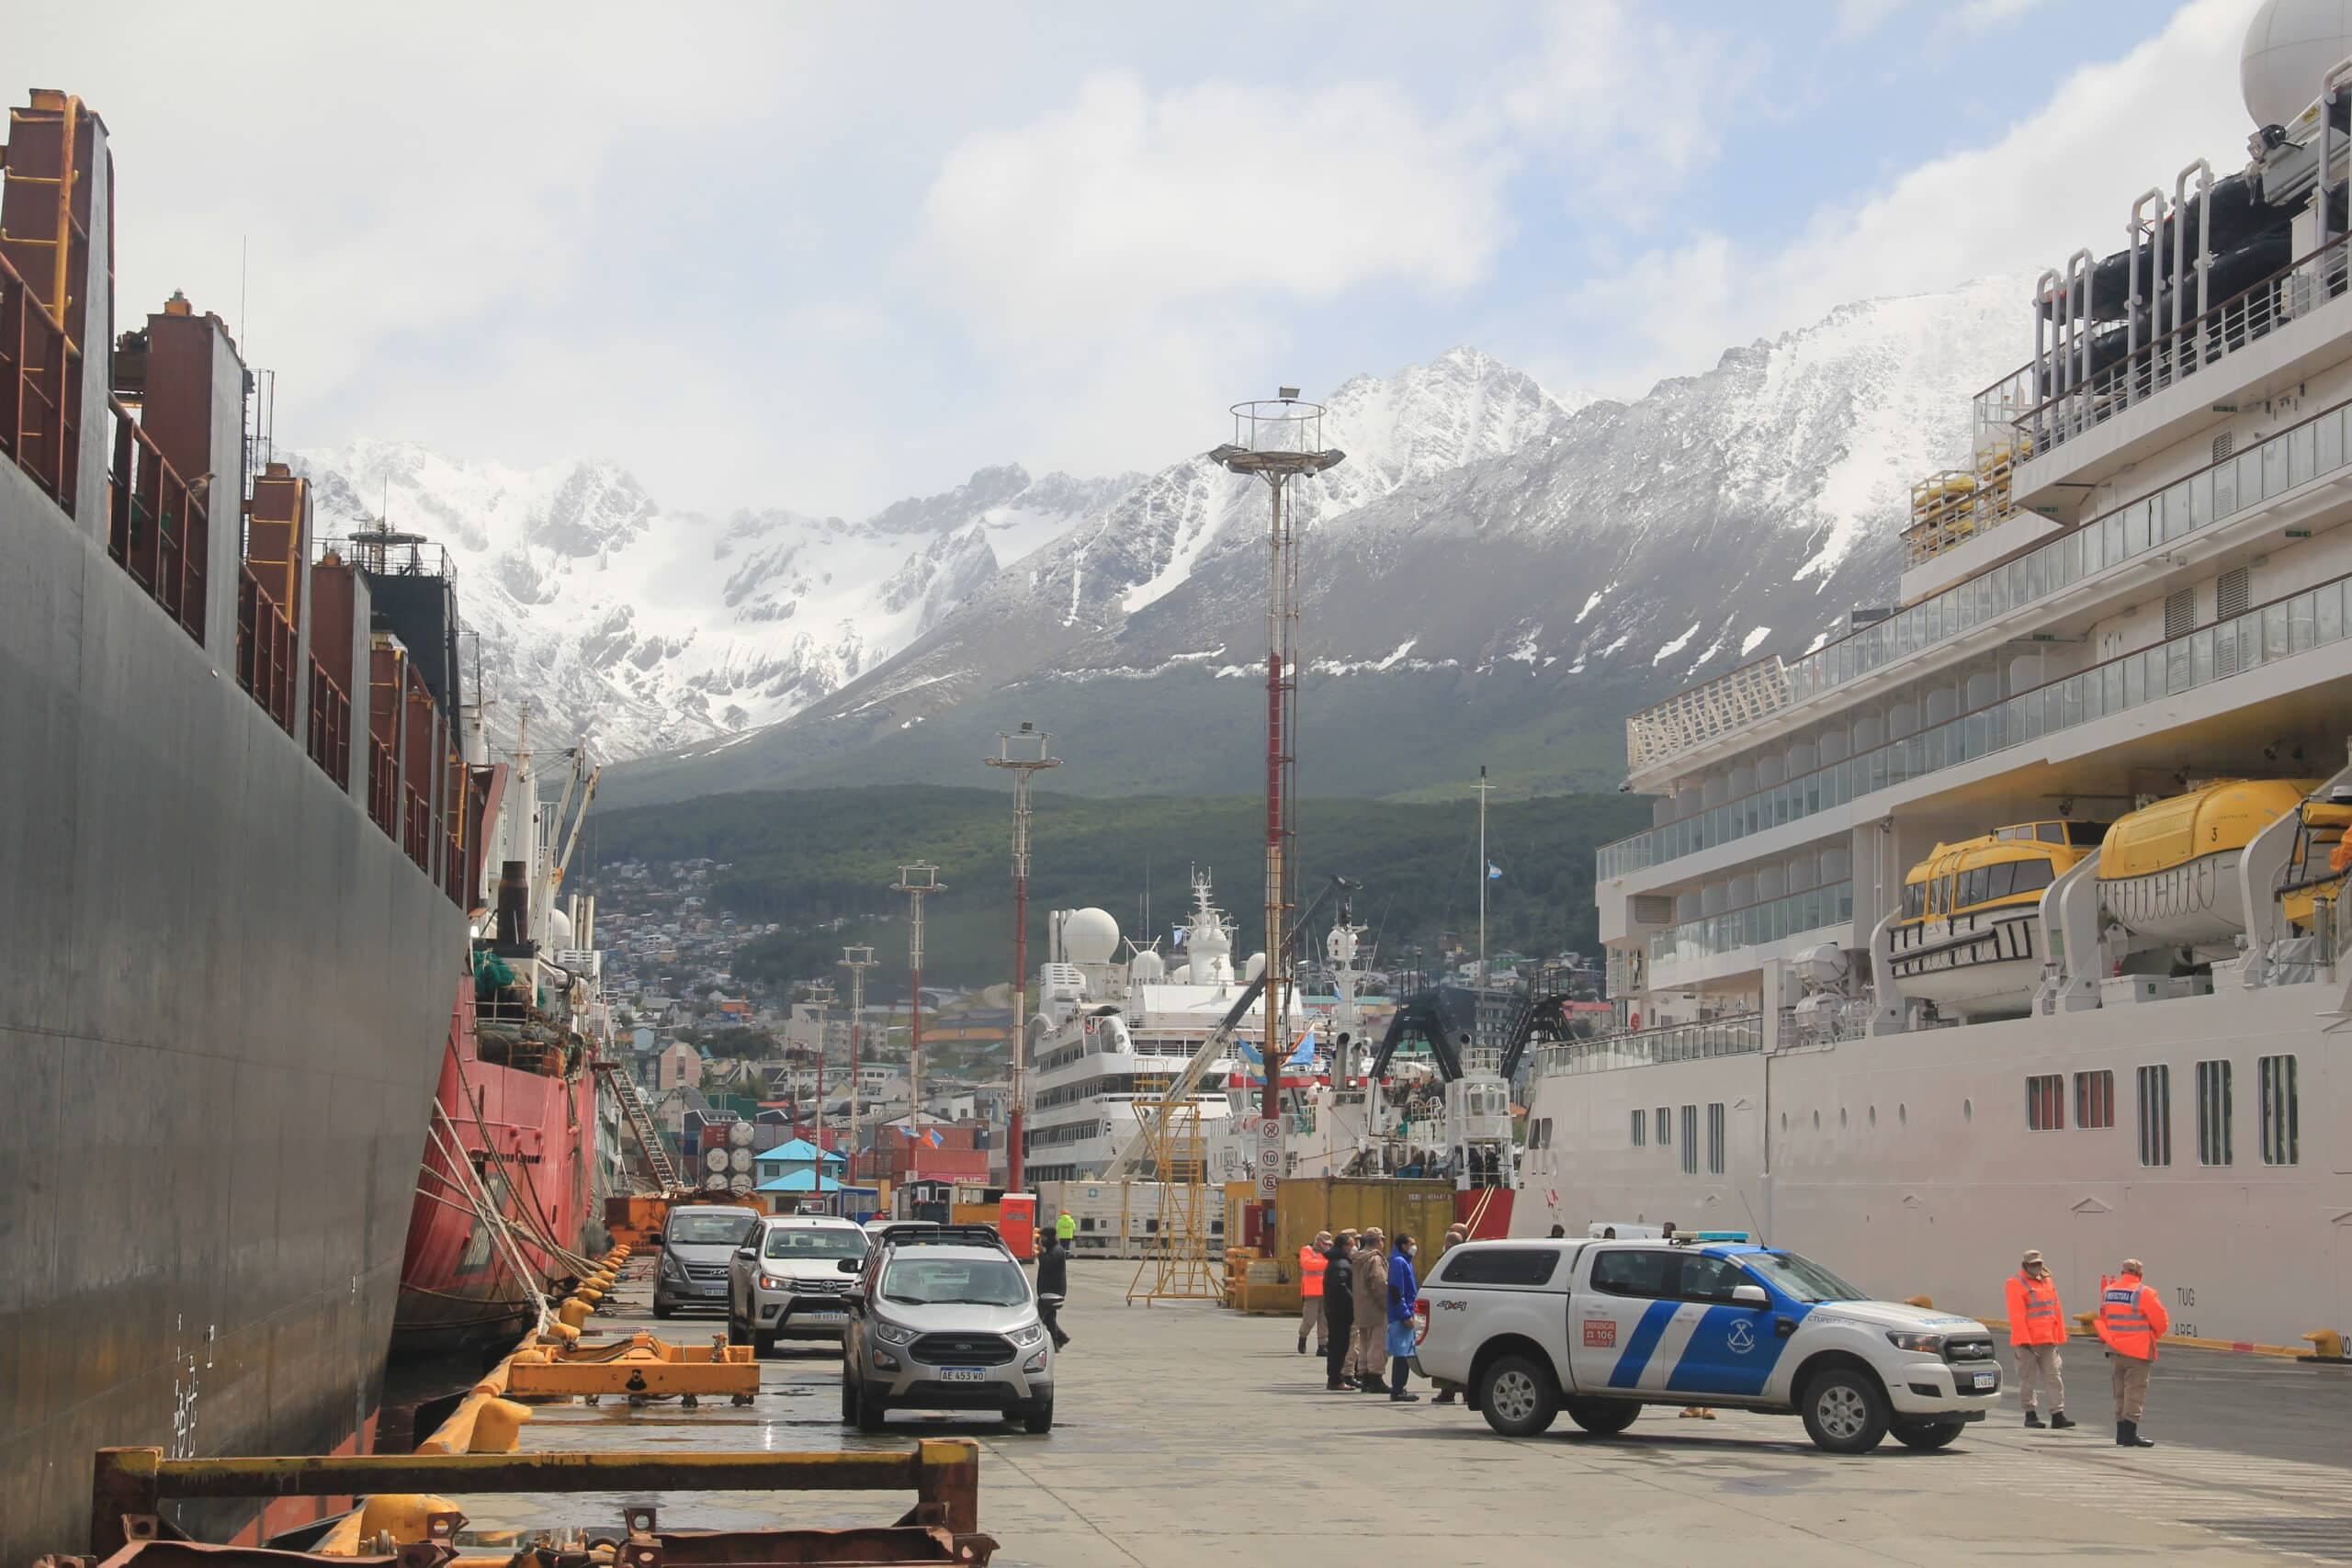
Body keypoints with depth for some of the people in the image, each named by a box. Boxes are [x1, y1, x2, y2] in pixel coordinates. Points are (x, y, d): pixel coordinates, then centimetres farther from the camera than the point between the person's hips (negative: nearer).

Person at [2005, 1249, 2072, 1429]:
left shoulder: (2048, 1281, 13)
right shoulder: (2016, 1284, -7)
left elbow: (2056, 1310, 16)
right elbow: (2016, 1314, -12)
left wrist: (2058, 1336, 11)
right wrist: (2023, 1339, -18)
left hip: (2048, 1340, 6)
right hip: (2026, 1340, -6)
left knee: (2054, 1377, 1)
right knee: (2028, 1379, 3)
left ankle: (2058, 1414, 1)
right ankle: (2030, 1414, 11)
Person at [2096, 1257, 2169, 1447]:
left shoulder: (2108, 1291, 6)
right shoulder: (2144, 1293, -13)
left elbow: (2103, 1318, 13)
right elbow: (2161, 1322, -9)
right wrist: (2154, 1335, 10)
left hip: (2114, 1349, 6)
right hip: (2139, 1350, -6)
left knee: (2121, 1392, 15)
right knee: (2135, 1390, -4)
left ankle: (2122, 1434, 19)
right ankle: (2129, 1434, -9)